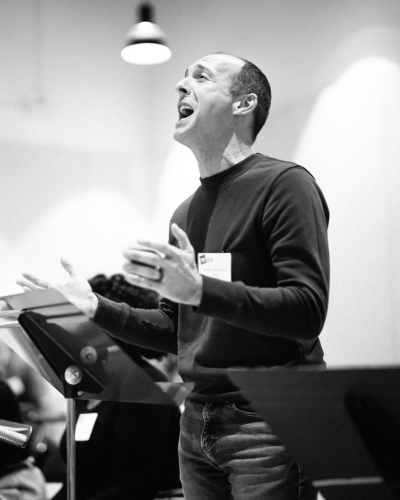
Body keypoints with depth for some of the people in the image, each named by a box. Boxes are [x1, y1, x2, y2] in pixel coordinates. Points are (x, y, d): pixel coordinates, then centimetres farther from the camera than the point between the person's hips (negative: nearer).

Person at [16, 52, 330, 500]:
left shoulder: (283, 184, -7)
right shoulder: (185, 214, 16)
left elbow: (308, 311, -17)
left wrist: (199, 289, -27)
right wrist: (94, 308, 6)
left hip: (268, 422, -6)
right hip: (196, 425, 7)